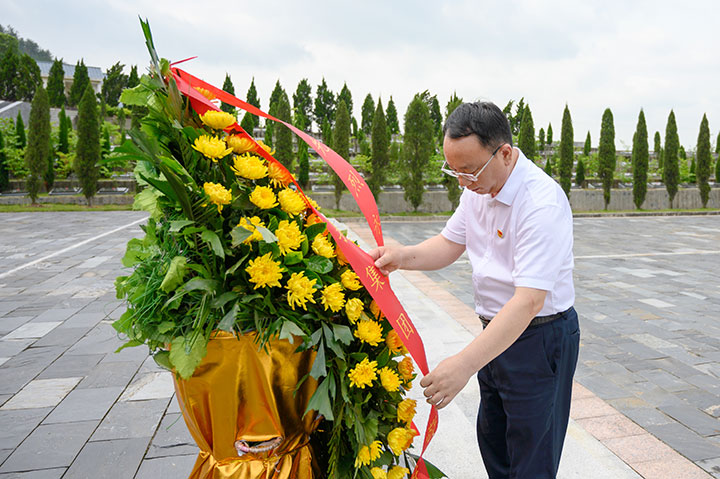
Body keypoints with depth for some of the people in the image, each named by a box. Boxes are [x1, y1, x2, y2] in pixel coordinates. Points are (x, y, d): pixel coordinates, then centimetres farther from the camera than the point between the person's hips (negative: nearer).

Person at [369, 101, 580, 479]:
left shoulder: (543, 203, -29)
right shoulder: (478, 188, -1)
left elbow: (528, 301, -34)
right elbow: (449, 244, 7)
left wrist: (465, 363, -40)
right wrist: (401, 257, -13)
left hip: (540, 340, -8)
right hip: (497, 333, 8)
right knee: (492, 441, 24)